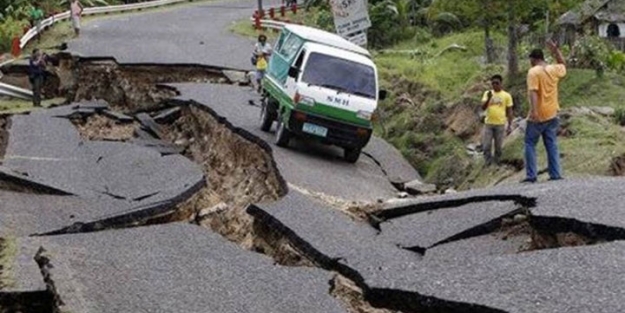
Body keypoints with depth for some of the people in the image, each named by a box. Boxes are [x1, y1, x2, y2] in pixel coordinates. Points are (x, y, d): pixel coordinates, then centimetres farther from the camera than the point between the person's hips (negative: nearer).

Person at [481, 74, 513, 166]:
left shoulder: (506, 95, -1)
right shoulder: (487, 93, 3)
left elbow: (509, 111, 3)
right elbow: (483, 107, -6)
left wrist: (510, 125, -1)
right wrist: (489, 98, -22)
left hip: (500, 124, -1)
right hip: (488, 124, 1)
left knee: (498, 147, 5)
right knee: (486, 146, -1)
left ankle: (496, 165, 15)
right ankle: (488, 165, 7)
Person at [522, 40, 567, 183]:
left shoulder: (533, 71, -12)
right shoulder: (554, 69, 6)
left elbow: (533, 92, -23)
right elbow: (563, 65, 30)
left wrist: (534, 111, -31)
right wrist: (556, 51, 26)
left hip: (538, 116, -5)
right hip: (552, 115, 5)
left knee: (530, 144, 3)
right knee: (552, 145, 9)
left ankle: (531, 175, -3)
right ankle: (555, 174, 6)